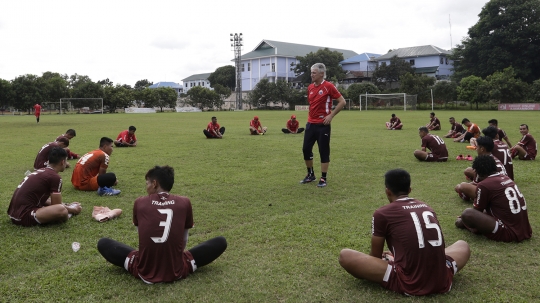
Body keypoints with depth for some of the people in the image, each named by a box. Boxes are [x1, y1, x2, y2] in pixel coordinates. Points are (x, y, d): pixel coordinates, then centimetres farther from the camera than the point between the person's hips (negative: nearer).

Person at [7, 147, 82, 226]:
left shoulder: (40, 171, 16)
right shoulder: (55, 177, -11)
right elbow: (56, 206, -7)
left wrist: (66, 205, 28)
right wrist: (73, 209, 12)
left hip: (13, 214, 10)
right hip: (23, 216, -10)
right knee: (61, 211, -30)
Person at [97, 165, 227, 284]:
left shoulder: (139, 203, 2)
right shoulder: (185, 203, 1)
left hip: (144, 271, 0)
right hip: (177, 272, 0)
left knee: (103, 243, 22)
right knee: (221, 242, 16)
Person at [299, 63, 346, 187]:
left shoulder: (328, 86, -10)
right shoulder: (310, 87, 9)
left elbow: (342, 102, -9)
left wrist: (331, 115, -13)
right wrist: (311, 116, 15)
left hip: (323, 125, -6)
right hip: (310, 124, 7)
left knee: (324, 151, 0)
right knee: (306, 149, 8)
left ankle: (323, 178, 9)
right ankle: (311, 174, 25)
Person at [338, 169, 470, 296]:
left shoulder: (382, 213, 0)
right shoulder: (426, 207, 16)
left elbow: (375, 256, 11)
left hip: (408, 284, -5)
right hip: (442, 282, 6)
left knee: (345, 255, 1)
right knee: (463, 245, 35)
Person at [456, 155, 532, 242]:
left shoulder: (484, 185, -11)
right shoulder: (506, 178, 14)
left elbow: (476, 211, 1)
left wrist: (464, 218, 20)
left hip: (510, 234, -9)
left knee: (467, 214, -15)